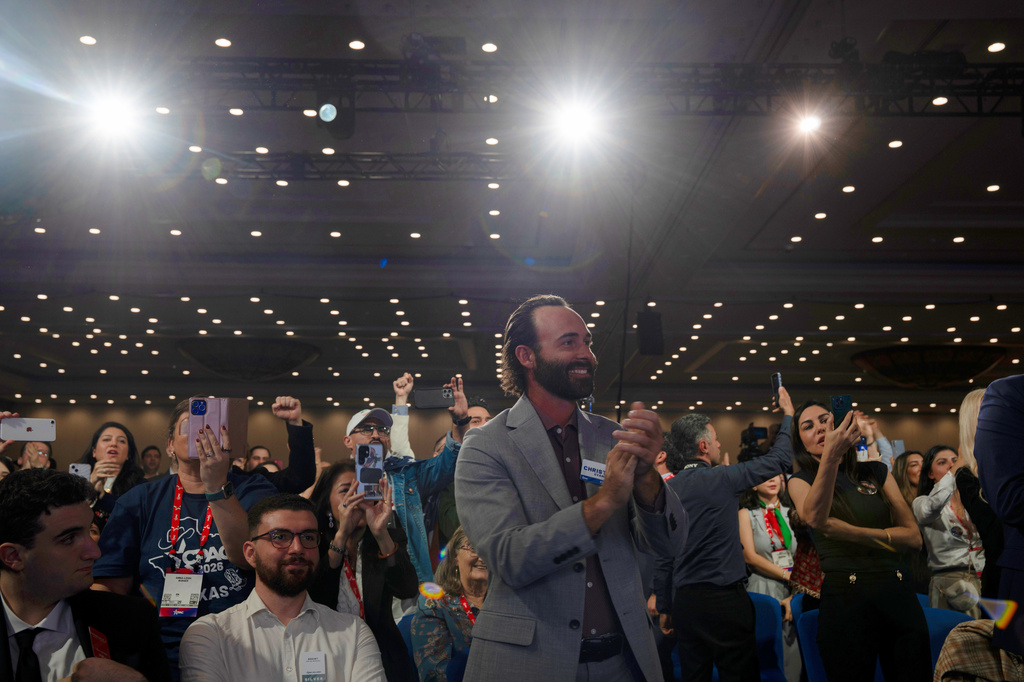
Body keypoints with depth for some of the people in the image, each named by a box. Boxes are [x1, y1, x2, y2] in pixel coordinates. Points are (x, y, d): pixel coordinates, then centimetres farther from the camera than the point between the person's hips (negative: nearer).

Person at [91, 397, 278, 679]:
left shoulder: (253, 491, 8)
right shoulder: (138, 501, 12)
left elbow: (249, 557, -9)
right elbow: (109, 586, 8)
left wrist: (218, 487, -19)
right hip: (164, 657, 1)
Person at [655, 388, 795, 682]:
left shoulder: (667, 489, 5)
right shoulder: (722, 479, -10)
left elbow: (662, 557, 8)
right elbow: (780, 459, 0)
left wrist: (665, 608, 15)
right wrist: (788, 415, 15)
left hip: (683, 602, 6)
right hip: (724, 598, -6)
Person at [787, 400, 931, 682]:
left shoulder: (876, 473, 12)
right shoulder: (801, 481, 4)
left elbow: (913, 537, 4)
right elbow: (814, 517, -21)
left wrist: (853, 532, -11)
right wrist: (831, 455, -34)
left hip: (898, 595, 3)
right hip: (844, 602, -3)